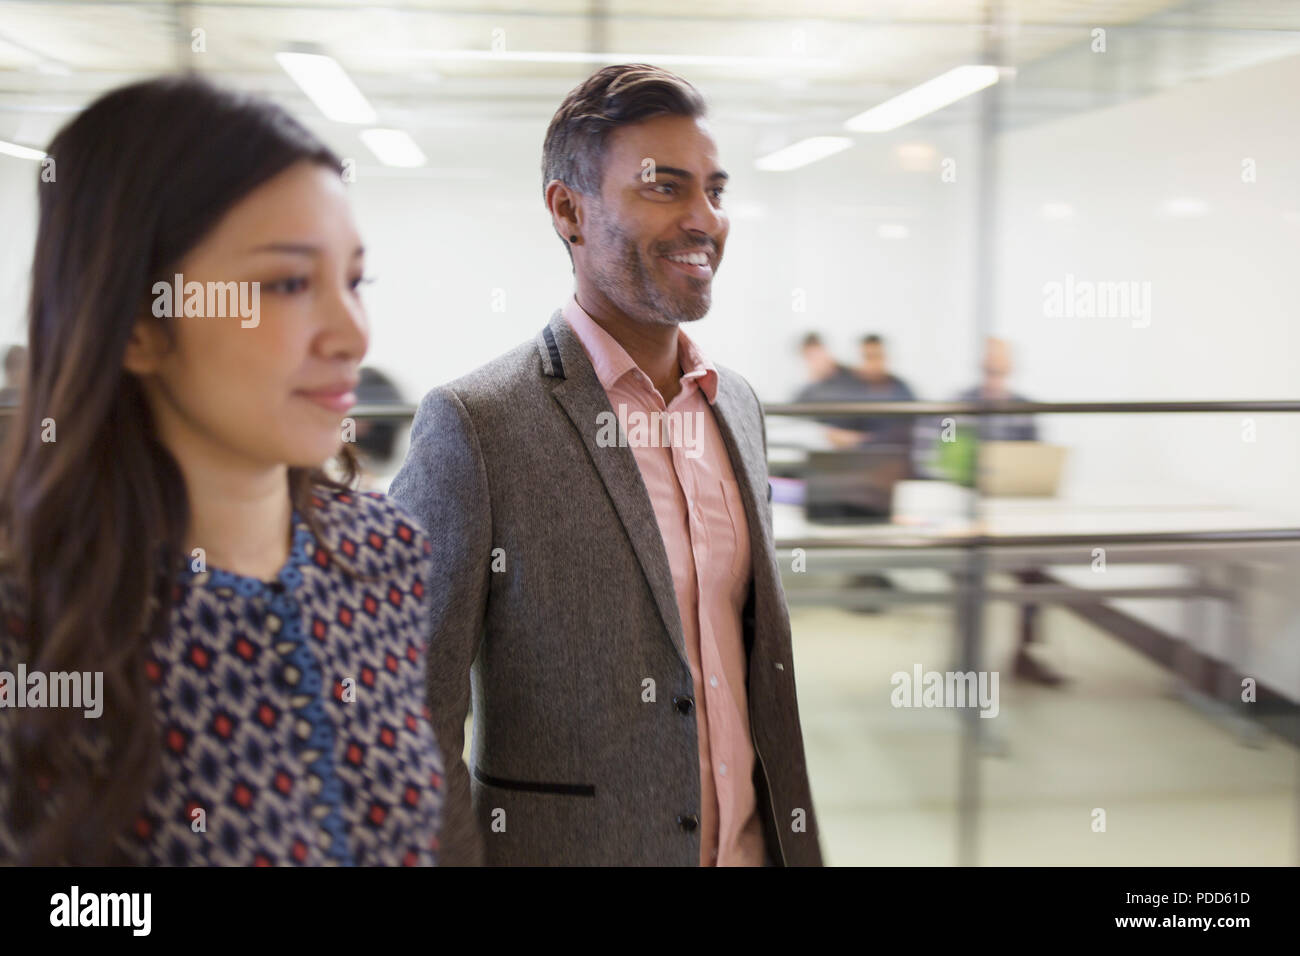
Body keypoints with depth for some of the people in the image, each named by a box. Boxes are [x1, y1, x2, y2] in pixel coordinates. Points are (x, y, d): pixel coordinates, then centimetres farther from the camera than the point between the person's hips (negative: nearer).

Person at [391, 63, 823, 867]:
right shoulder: (474, 426, -17)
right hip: (571, 844, -5)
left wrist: (793, 839, 12)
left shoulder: (737, 404, 4)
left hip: (755, 843, 6)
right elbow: (412, 729, -14)